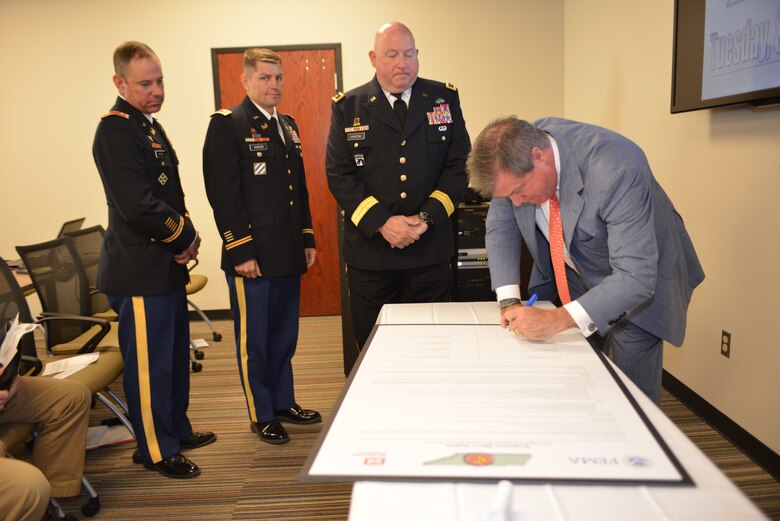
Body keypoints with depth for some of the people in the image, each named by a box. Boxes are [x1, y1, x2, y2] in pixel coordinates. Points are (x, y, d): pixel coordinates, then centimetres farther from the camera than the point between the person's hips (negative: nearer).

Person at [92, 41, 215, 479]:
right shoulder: (116, 132, -16)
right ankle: (157, 451, 19)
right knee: (149, 363, 3)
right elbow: (138, 206, -25)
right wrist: (187, 237, -11)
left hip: (167, 265, 10)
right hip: (140, 270, -10)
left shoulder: (150, 126, 15)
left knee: (176, 355, 20)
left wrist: (186, 236, 2)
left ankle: (177, 430, 37)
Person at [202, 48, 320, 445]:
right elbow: (224, 194, -13)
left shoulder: (288, 126, 16)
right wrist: (240, 251, -16)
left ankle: (283, 402, 33)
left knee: (284, 336, 17)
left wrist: (307, 239, 16)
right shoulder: (227, 125, -7)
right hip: (252, 256, -7)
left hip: (288, 254, 7)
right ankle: (261, 415, 21)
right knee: (254, 340, 6)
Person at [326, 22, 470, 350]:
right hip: (369, 251, 0)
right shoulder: (348, 107, 3)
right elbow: (339, 174, -3)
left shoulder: (445, 99, 6)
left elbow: (458, 165, 2)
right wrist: (381, 222, -15)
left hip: (431, 249, 1)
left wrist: (427, 217, -12)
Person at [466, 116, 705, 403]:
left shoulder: (616, 169, -36)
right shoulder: (515, 153, -20)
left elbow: (636, 277, -37)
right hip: (574, 278, 5)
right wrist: (509, 301, -18)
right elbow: (500, 227, -6)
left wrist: (558, 320, -46)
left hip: (641, 280, -4)